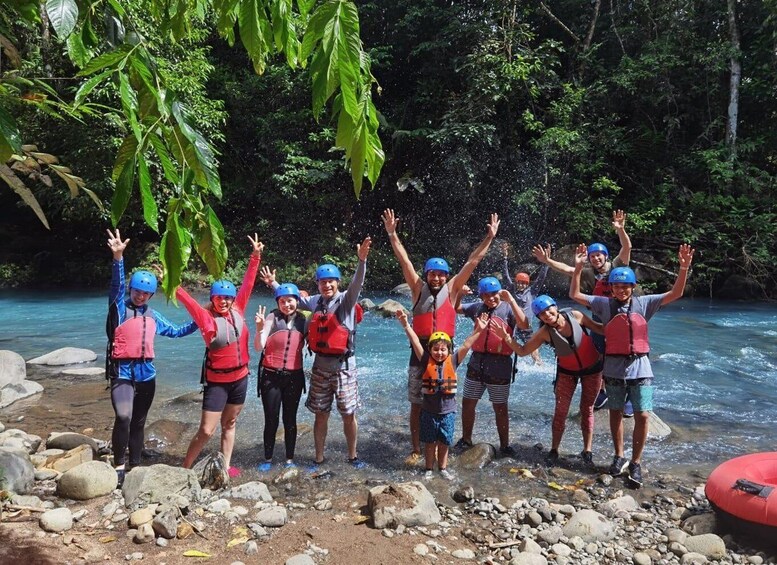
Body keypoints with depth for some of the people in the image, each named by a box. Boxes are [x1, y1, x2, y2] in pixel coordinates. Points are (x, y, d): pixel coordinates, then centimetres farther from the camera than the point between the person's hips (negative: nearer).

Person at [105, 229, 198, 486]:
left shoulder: (153, 316, 13)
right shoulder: (119, 307, -2)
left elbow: (175, 331, 24)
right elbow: (116, 284, -20)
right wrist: (118, 258, -36)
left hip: (146, 373, 5)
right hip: (123, 372, -5)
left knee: (139, 422, 13)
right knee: (123, 417, -25)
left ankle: (135, 465, 25)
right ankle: (118, 465, -11)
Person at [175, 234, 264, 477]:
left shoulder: (237, 311, 0)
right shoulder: (207, 318, -10)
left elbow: (247, 284, 2)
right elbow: (187, 300, -19)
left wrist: (256, 256, 3)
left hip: (240, 377, 5)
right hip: (217, 381, -5)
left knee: (229, 424, 16)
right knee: (206, 430, -3)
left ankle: (225, 466, 26)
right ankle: (185, 467, 13)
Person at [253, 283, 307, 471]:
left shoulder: (303, 320, 3)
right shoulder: (272, 318, -7)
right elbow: (259, 347, -12)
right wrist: (260, 328, -29)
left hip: (294, 377, 2)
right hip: (271, 376, -2)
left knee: (290, 419, 11)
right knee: (271, 420, 6)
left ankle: (290, 459, 22)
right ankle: (268, 459, 21)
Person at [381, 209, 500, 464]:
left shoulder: (451, 289, 4)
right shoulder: (418, 288, 3)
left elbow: (472, 261, 2)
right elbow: (404, 260, -2)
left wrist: (490, 237, 1)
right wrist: (392, 234, -9)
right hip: (420, 351, 0)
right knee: (417, 404, 6)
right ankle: (416, 449, 17)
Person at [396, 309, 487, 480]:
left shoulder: (452, 361, -4)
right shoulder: (427, 361, -7)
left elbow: (466, 346, -12)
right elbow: (416, 342, -16)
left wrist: (478, 331, -21)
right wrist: (406, 325, -26)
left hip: (448, 410, 1)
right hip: (429, 410, -1)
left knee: (444, 442, 14)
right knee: (430, 441, 12)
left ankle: (443, 468, 31)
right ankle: (429, 469, 27)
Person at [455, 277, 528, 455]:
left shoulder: (508, 309, -6)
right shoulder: (477, 307, 7)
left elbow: (524, 324, -24)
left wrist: (511, 299, -24)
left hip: (500, 366, -4)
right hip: (476, 364, 4)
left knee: (500, 407, 7)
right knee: (467, 403, 10)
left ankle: (504, 445, 21)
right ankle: (466, 439, 28)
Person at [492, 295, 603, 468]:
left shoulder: (575, 316, -20)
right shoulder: (545, 332, -19)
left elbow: (598, 327, -4)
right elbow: (523, 350, -16)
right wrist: (505, 337, -30)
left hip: (592, 368, 0)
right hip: (567, 372, 0)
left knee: (587, 409, 9)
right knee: (560, 410, 1)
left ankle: (587, 451, 20)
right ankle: (554, 450, 14)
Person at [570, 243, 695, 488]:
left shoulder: (643, 303, 1)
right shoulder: (604, 304, 0)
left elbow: (675, 294, -2)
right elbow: (575, 295, -1)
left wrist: (684, 268, -16)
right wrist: (578, 268, -11)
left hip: (639, 367, 0)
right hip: (613, 368, 1)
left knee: (642, 416, -3)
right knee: (616, 412, 12)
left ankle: (636, 463, 12)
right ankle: (619, 456, 29)